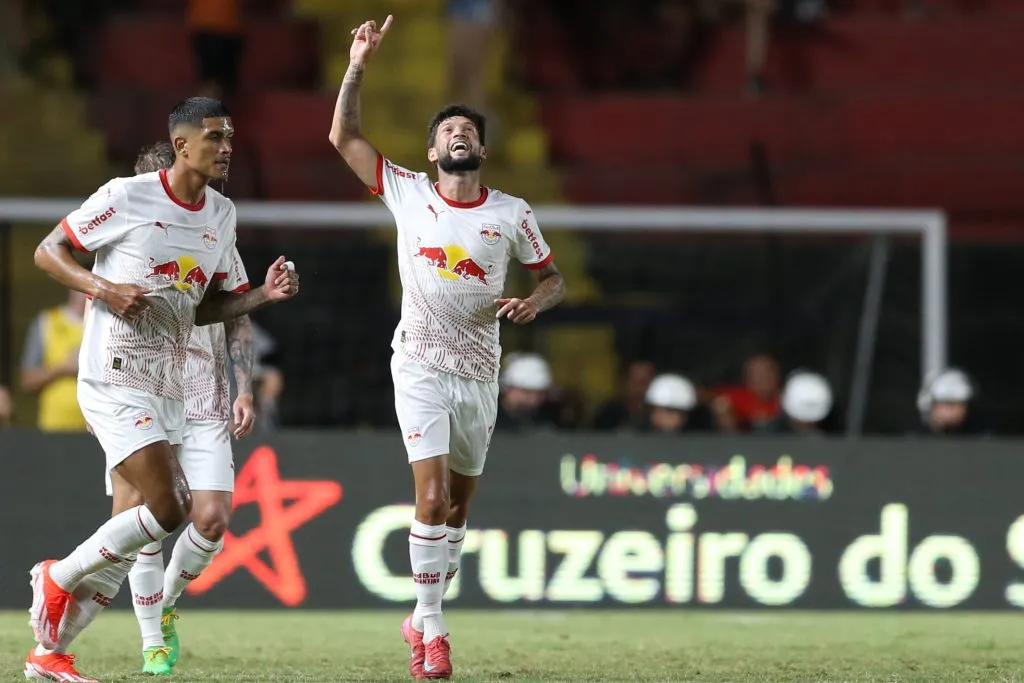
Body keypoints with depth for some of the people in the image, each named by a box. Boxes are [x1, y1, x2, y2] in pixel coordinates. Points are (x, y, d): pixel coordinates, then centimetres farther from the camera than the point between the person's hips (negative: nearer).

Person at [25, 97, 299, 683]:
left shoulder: (223, 215, 11)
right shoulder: (126, 197, -9)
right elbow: (49, 251, -2)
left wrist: (265, 294, 2)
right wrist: (103, 288, -18)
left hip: (169, 390, 8)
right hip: (115, 381, -8)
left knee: (145, 527, 6)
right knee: (167, 512, -18)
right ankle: (59, 578, 3)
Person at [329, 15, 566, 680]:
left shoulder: (512, 214, 1)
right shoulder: (407, 193, 0)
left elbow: (553, 275, 10)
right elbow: (344, 136, 1)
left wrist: (536, 299, -12)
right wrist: (358, 67, -7)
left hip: (480, 372, 2)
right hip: (421, 367, -2)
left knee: (459, 503, 10)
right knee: (433, 496, -15)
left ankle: (425, 616, 27)